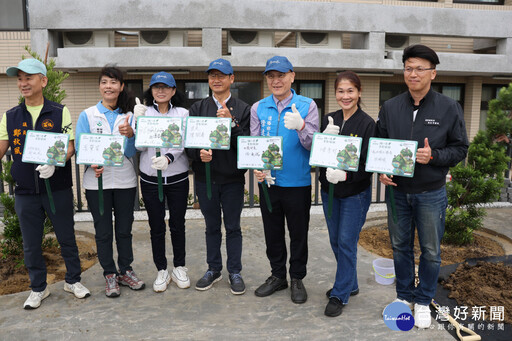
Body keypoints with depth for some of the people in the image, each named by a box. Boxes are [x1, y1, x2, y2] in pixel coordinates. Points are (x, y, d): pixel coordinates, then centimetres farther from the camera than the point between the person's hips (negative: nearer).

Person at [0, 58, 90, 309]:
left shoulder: (60, 112, -2)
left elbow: (70, 147, -7)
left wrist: (54, 163, -23)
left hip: (58, 188, -2)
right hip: (25, 191, 3)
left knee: (67, 237, 9)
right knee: (31, 244, 12)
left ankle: (73, 280, 28)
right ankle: (38, 288, 29)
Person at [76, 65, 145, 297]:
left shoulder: (128, 117, 6)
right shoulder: (87, 115, 2)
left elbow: (131, 152, -1)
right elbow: (80, 148, -5)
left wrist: (130, 135, -22)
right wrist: (93, 163, -25)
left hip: (125, 180, 2)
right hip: (97, 181, -1)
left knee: (124, 229, 11)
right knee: (103, 231, 8)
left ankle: (125, 271, 26)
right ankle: (109, 274, 23)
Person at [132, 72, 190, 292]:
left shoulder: (182, 113, 2)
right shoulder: (144, 112, 3)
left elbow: (182, 143, -10)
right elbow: (140, 146, -4)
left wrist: (168, 158, -28)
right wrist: (138, 120, -16)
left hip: (177, 177, 0)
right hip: (150, 179, 1)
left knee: (178, 224, 8)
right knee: (156, 226, 7)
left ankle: (179, 268, 25)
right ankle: (161, 270, 22)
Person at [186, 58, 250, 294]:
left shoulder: (243, 109, 0)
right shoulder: (197, 108, 6)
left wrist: (230, 123, -20)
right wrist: (199, 153, -20)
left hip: (233, 178, -2)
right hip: (205, 176, 2)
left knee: (233, 227, 9)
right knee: (212, 227, 15)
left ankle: (235, 272, 23)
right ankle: (213, 269, 31)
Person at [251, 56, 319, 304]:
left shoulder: (307, 106, -4)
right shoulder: (258, 108, 3)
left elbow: (314, 145, -11)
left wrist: (301, 127, -30)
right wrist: (257, 168, -17)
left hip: (298, 182, -2)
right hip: (268, 182, 3)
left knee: (298, 233, 10)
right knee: (272, 232, 15)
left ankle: (297, 279, 29)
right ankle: (278, 276, 34)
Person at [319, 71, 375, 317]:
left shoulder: (367, 123, -11)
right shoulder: (328, 120, 4)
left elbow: (368, 164, -13)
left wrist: (346, 174, -28)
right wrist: (326, 138, -17)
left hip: (355, 193, -5)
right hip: (329, 190, 6)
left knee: (346, 243, 1)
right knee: (336, 241, 15)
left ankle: (340, 295, 16)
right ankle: (350, 284, 35)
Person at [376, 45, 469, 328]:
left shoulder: (449, 108, -6)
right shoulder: (390, 108, 1)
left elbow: (460, 148, -3)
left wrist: (434, 156, -21)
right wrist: (381, 169, -10)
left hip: (431, 194, -2)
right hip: (396, 190, 2)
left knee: (431, 251, 10)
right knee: (400, 246, 15)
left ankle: (423, 300, 30)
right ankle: (403, 296, 34)